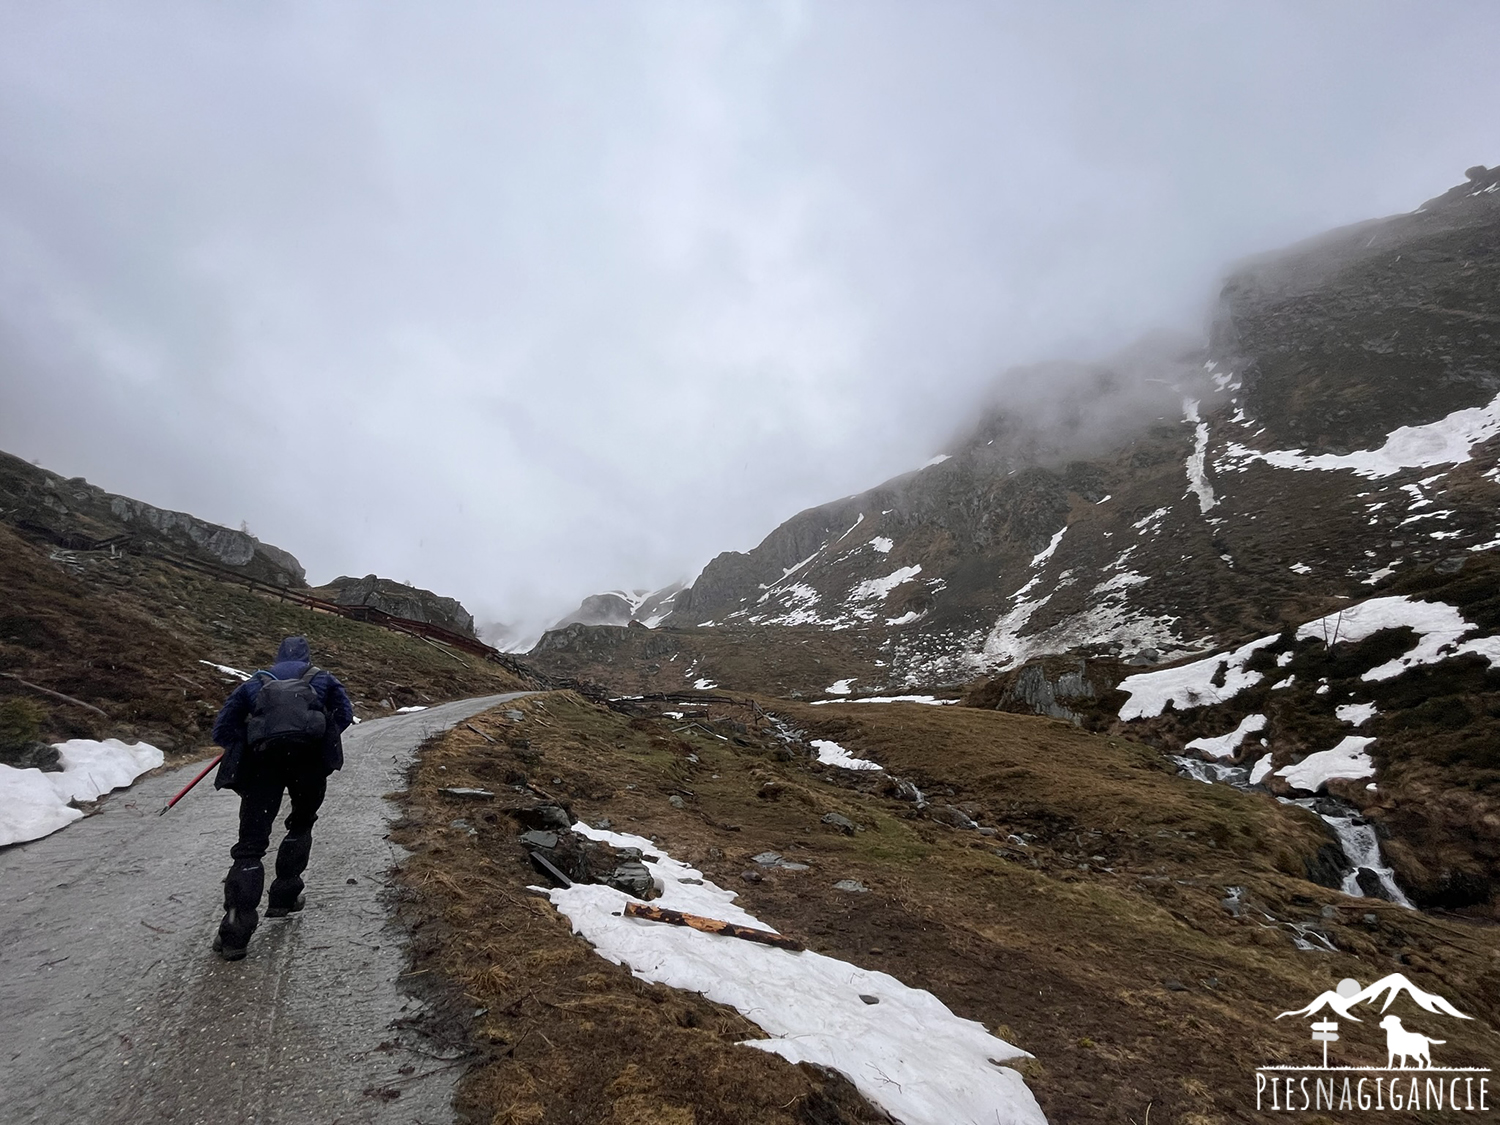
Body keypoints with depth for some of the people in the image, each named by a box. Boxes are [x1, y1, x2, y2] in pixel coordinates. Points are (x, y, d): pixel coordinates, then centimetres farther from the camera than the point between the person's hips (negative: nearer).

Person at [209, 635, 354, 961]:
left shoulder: (255, 683, 28)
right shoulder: (322, 678, 26)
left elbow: (222, 730, 20)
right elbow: (345, 714, 15)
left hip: (263, 759, 0)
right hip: (310, 757, 0)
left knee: (250, 843, 2)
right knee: (301, 825, 26)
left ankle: (235, 932, -5)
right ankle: (283, 897, 28)